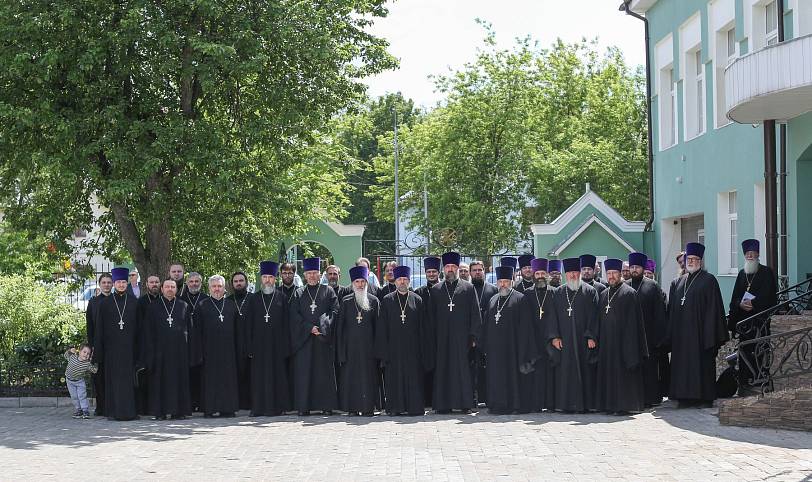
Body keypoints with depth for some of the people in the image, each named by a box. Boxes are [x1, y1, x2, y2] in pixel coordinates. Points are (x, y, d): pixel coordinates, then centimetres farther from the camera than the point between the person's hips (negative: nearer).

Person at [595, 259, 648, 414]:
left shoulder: (629, 293, -4)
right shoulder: (603, 295, 15)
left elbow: (633, 321, -8)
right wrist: (597, 339, 10)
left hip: (622, 342, -6)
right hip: (606, 343, 6)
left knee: (623, 374, -5)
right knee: (608, 374, 6)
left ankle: (624, 405, -1)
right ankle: (610, 404, 11)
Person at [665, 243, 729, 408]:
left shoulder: (708, 280, -1)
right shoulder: (679, 282, 16)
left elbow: (713, 308, -7)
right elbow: (672, 309, 15)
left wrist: (710, 335, -14)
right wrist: (670, 335, 8)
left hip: (699, 330, -6)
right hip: (681, 331, 6)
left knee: (702, 363, -4)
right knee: (683, 363, 5)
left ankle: (705, 397, 1)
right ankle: (686, 396, 10)